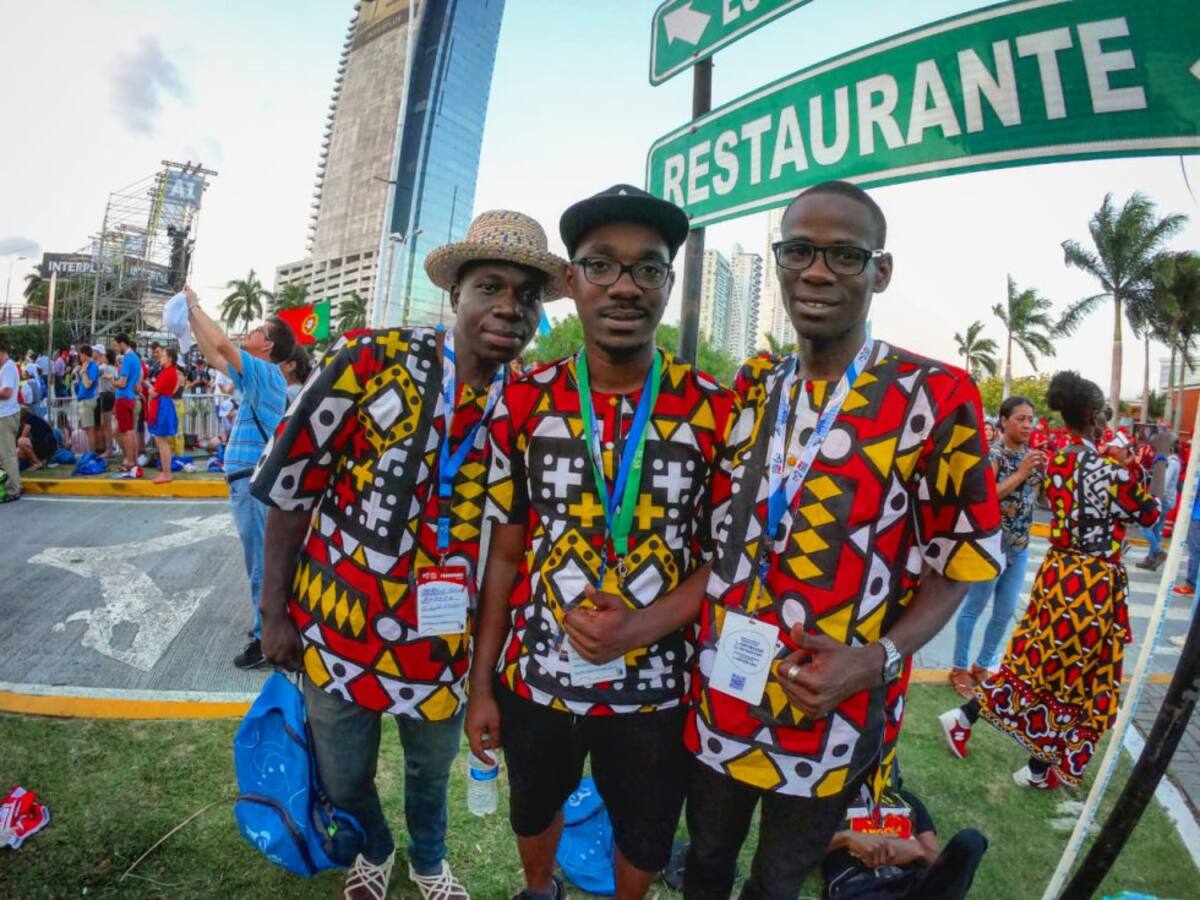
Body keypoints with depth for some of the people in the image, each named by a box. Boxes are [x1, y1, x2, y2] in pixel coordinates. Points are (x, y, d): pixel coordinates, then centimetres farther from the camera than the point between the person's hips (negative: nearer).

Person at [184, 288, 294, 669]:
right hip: (253, 478, 10)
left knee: (261, 565, -5)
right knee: (265, 562, 17)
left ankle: (266, 640, 2)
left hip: (252, 481, -10)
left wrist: (194, 306, -10)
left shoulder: (263, 371, -12)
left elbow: (220, 343, -24)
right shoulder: (263, 375, 14)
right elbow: (215, 357, 23)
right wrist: (192, 318, 19)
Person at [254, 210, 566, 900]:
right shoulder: (372, 361, -17)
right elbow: (292, 487, -8)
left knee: (433, 771, 25)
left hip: (444, 641, 2)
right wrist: (275, 612, -4)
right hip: (338, 626, -1)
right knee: (344, 780, 21)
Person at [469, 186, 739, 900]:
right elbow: (507, 551, -2)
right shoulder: (524, 403, -7)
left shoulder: (716, 410, -11)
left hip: (657, 687, -1)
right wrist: (481, 684, 1)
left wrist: (642, 627, -22)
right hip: (534, 678, 2)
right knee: (533, 814, 29)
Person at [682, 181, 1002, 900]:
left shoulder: (939, 399, -12)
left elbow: (958, 563, -7)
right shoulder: (749, 390, 0)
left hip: (834, 717, -3)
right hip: (718, 696, 3)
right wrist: (699, 637, -4)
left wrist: (879, 657, -21)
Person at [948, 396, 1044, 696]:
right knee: (973, 608, 5)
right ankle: (960, 668, 18)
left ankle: (982, 666, 31)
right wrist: (1020, 473, -22)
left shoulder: (1031, 454, 7)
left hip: (1020, 545, 7)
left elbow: (1042, 495, 11)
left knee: (1005, 613, 15)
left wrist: (1044, 471, -5)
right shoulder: (992, 454, -13)